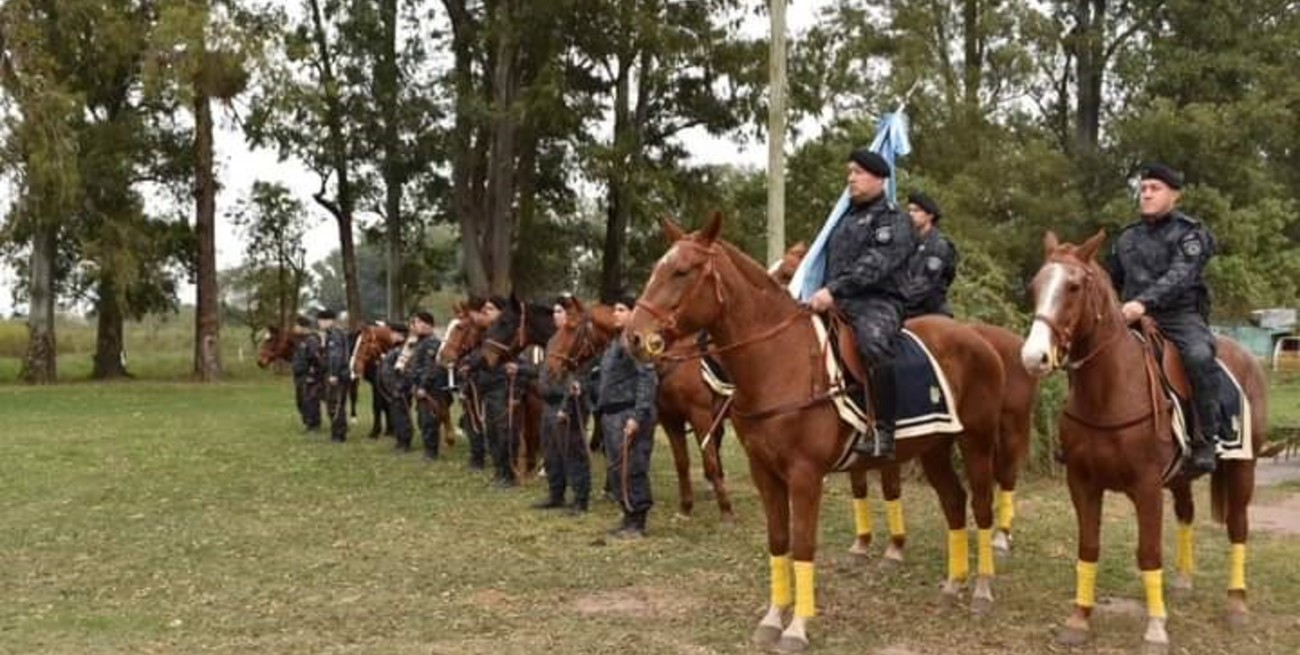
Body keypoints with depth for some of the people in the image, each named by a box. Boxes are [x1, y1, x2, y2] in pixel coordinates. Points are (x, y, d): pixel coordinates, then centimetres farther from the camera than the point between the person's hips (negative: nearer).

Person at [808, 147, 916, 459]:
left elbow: (873, 265, -16)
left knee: (874, 344, -38)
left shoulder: (894, 220, 0)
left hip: (878, 302, -8)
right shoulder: (846, 219, 25)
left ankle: (883, 432, -35)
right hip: (839, 304, 9)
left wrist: (833, 290, -26)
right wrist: (820, 295, 14)